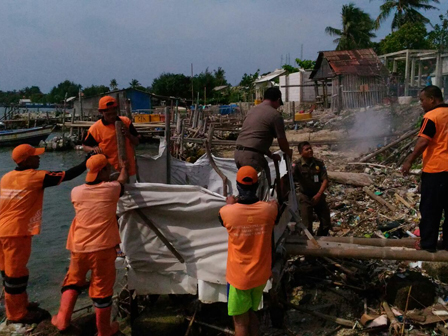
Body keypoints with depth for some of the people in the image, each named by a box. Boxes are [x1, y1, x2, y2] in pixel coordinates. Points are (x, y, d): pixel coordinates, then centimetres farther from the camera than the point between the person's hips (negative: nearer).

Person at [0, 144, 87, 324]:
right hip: (16, 232, -8)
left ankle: (17, 305, 32)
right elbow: (67, 175, -11)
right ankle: (17, 314, 15)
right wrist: (88, 162, -3)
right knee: (16, 273, 3)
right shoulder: (36, 177, -11)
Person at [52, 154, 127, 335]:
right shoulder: (111, 189, -5)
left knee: (73, 281, 26)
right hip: (102, 248, -3)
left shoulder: (76, 192, 2)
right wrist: (123, 166, 38)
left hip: (78, 248, 3)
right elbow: (122, 180, 17)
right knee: (102, 289, 9)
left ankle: (62, 320, 33)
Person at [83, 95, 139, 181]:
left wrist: (128, 134, -17)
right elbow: (85, 146, 2)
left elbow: (136, 142, 4)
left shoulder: (126, 121, -2)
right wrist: (93, 150, -20)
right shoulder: (96, 128, -9)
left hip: (129, 169, 3)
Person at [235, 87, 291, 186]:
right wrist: (288, 153, 23)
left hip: (238, 153, 8)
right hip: (252, 156, -8)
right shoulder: (275, 115, -4)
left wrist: (271, 155, 30)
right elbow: (282, 142, 0)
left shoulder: (252, 110, 20)